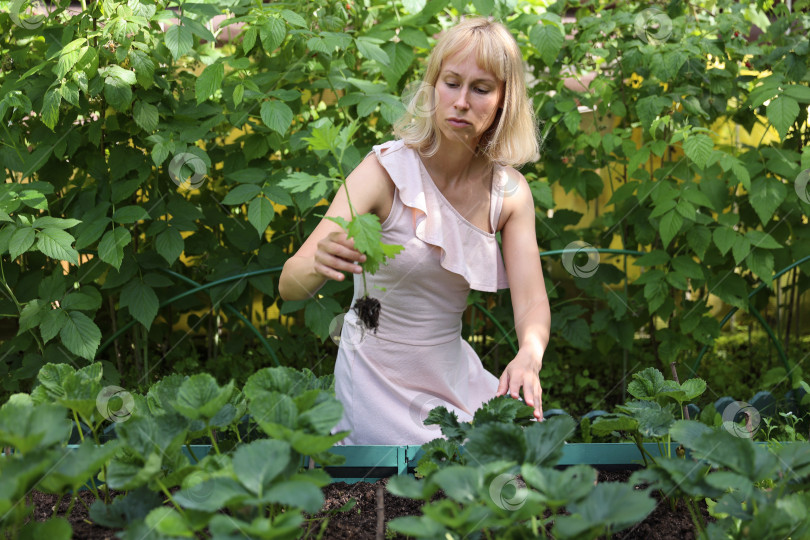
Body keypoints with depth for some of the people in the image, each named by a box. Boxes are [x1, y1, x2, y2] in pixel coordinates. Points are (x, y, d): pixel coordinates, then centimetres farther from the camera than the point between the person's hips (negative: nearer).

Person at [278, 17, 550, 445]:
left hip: (454, 374, 5)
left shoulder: (509, 192, -4)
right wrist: (319, 264, -48)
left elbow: (532, 302, -10)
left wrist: (529, 356, -34)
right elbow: (288, 286, -24)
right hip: (380, 383, -5)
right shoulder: (385, 171, -17)